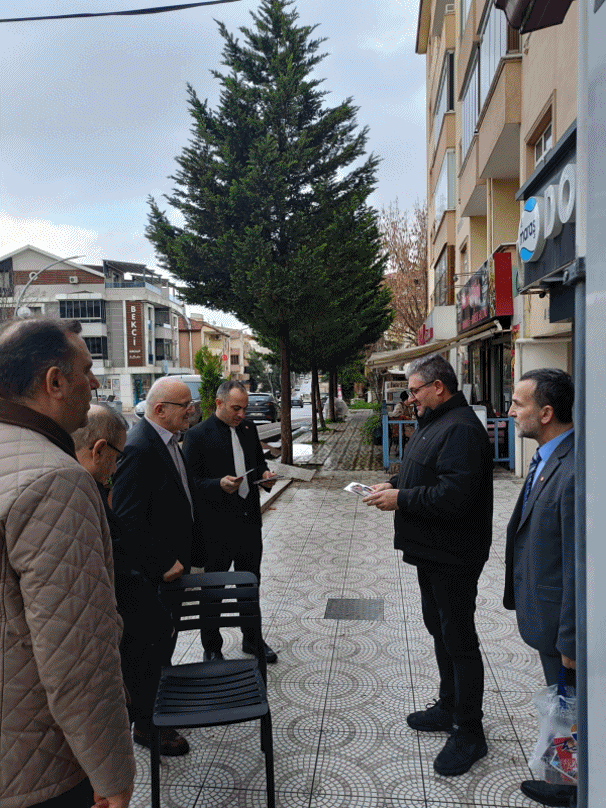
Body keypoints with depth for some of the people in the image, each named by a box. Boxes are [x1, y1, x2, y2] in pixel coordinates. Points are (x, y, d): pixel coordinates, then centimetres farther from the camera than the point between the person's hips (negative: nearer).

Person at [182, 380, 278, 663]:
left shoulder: (248, 428, 6)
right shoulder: (197, 435, -12)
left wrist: (264, 473, -2)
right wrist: (219, 485, -29)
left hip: (250, 521, 6)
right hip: (217, 527, -6)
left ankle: (252, 639, 38)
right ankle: (212, 649, 27)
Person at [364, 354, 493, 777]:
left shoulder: (461, 429, -23)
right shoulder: (435, 422, 11)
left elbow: (453, 497, -31)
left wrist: (401, 499, -21)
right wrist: (394, 484, 4)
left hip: (453, 557, -11)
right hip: (432, 551, 11)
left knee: (459, 639, 2)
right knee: (439, 630, 22)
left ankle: (469, 733, 18)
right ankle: (449, 708, 39)